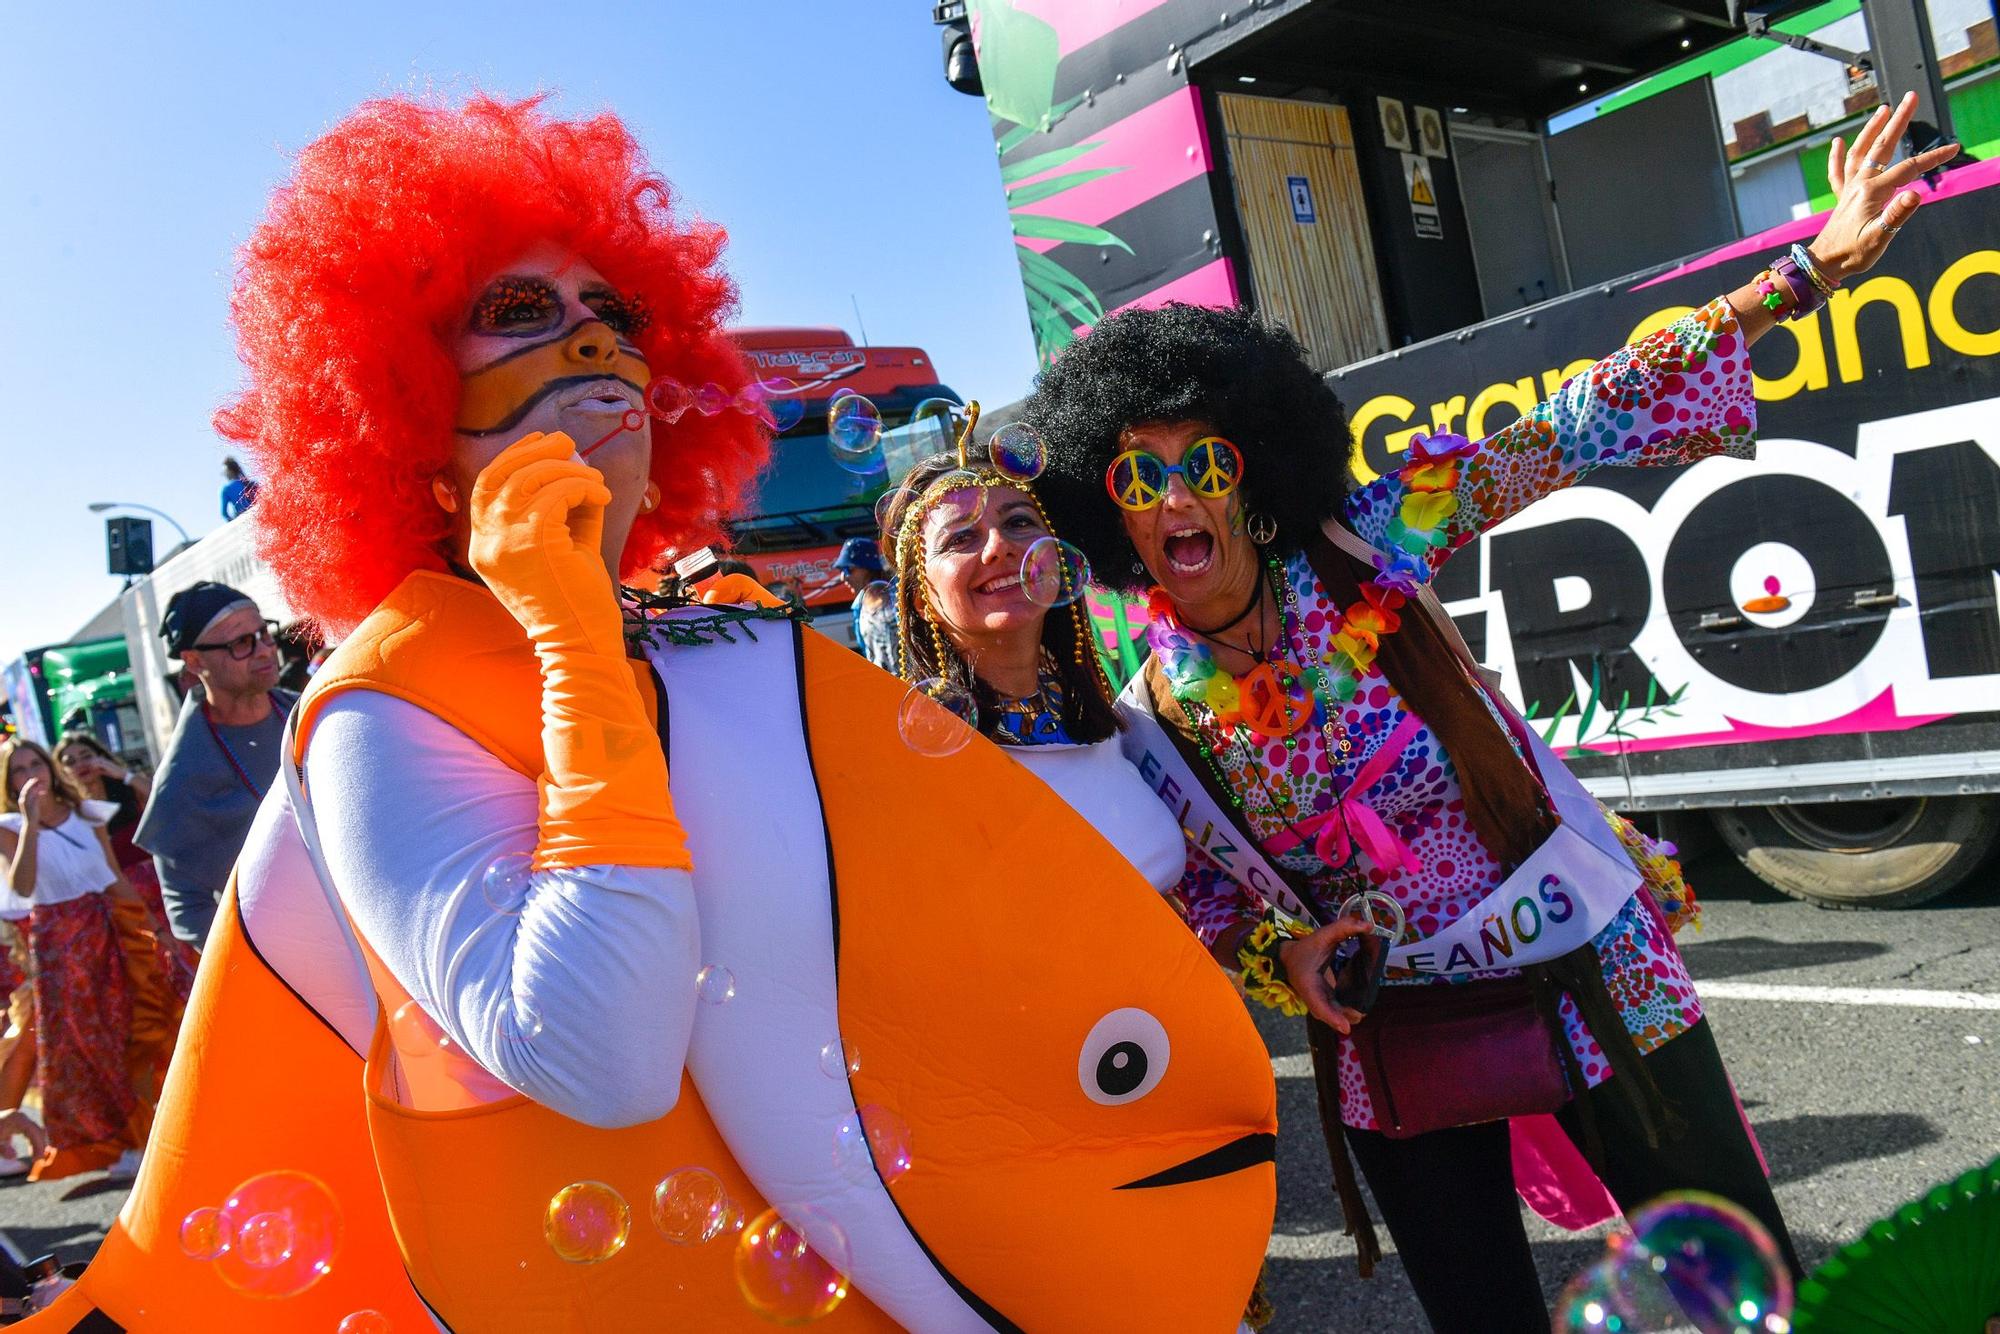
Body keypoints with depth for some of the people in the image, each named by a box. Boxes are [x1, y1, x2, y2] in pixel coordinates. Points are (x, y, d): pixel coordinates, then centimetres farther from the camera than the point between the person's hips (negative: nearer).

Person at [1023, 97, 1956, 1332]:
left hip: (1588, 976, -1)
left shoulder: (1368, 548, -12)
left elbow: (1571, 434, -11)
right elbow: (1204, 901, 3)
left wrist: (1802, 276, -13)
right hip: (1391, 1046, 1)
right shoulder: (1151, 727, -8)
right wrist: (1286, 954, -18)